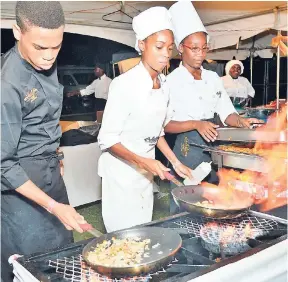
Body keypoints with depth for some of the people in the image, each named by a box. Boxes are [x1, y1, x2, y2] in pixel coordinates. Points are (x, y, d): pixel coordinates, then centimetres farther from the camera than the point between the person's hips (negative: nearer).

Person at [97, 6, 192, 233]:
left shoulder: (163, 84, 1)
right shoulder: (124, 84, -21)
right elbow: (107, 139, -19)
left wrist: (175, 162, 6)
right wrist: (141, 161, -29)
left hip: (147, 169, 7)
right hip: (122, 170, -7)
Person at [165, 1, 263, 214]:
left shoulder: (213, 77, 8)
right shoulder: (172, 82, -9)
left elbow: (226, 113, 9)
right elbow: (165, 125, -12)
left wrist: (241, 122, -11)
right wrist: (196, 124, -24)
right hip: (188, 150, -5)